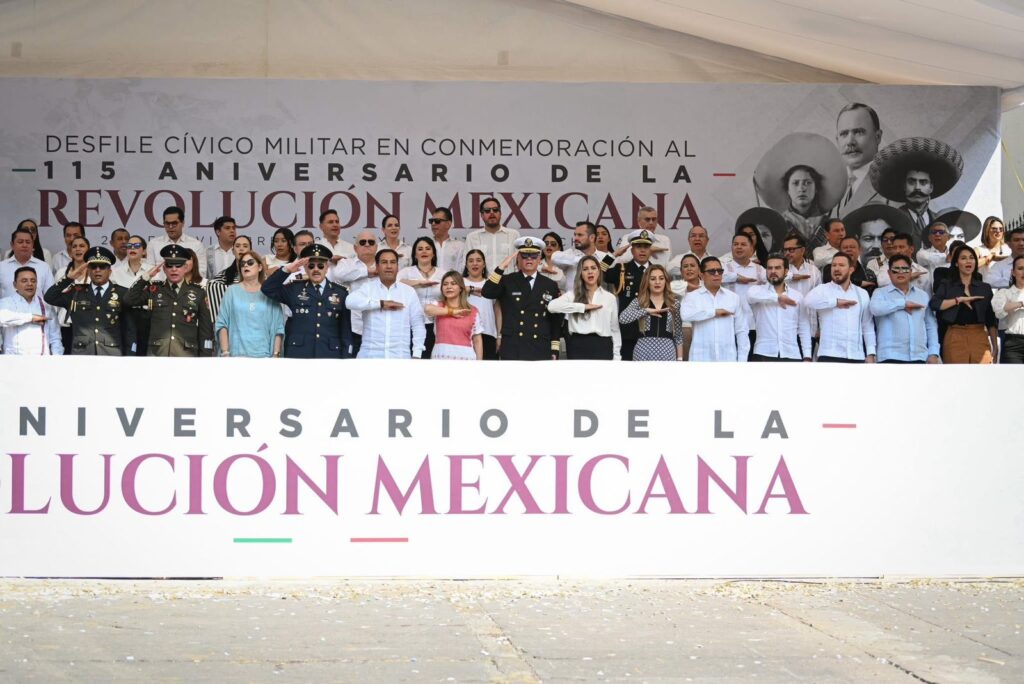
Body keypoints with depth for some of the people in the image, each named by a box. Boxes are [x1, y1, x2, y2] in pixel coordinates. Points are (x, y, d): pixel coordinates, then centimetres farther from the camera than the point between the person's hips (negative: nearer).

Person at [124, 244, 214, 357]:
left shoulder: (198, 292, 9)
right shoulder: (154, 290, 11)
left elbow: (206, 328, 8)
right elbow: (128, 300, -2)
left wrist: (205, 357, 2)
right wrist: (146, 276, -3)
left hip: (186, 355, 0)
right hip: (157, 354, 1)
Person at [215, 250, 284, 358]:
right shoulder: (232, 291, 8)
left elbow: (278, 327, 7)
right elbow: (222, 324, 5)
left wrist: (276, 354, -1)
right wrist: (225, 353, -3)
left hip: (263, 355, 1)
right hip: (237, 355, -1)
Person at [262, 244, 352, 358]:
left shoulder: (340, 293, 9)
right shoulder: (294, 289, 9)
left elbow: (346, 330, 9)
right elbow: (267, 288, 0)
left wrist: (345, 357, 2)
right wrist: (286, 270, -11)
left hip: (330, 355, 1)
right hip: (298, 355, -1)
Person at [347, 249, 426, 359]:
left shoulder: (409, 292, 10)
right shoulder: (368, 288, 6)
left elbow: (418, 325, 9)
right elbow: (351, 301, -14)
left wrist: (417, 355, 0)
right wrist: (381, 303, -14)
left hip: (400, 357, 1)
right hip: (370, 356, -1)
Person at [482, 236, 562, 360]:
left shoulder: (550, 285, 11)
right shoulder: (507, 281, 7)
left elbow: (556, 320, 12)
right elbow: (487, 293, -12)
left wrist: (554, 350, 7)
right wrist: (502, 267, -16)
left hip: (541, 352, 2)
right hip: (512, 352, -1)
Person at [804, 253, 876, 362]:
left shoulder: (862, 294, 15)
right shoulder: (823, 289, 2)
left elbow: (868, 326, 15)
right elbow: (808, 301, -21)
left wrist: (870, 353, 7)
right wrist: (836, 302, -15)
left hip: (856, 357, 4)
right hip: (830, 356, -4)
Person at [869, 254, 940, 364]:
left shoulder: (923, 295, 18)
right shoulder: (881, 293, 4)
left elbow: (931, 326, 17)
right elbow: (875, 309, -19)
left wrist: (933, 352, 8)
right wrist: (903, 304, -11)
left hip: (918, 357, 4)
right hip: (891, 357, -4)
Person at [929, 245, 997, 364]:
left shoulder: (985, 288, 15)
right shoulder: (946, 285, 9)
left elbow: (991, 321, 13)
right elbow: (934, 304, -10)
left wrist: (995, 347, 7)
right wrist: (960, 299, -10)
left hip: (979, 337, 2)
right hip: (955, 337, -2)